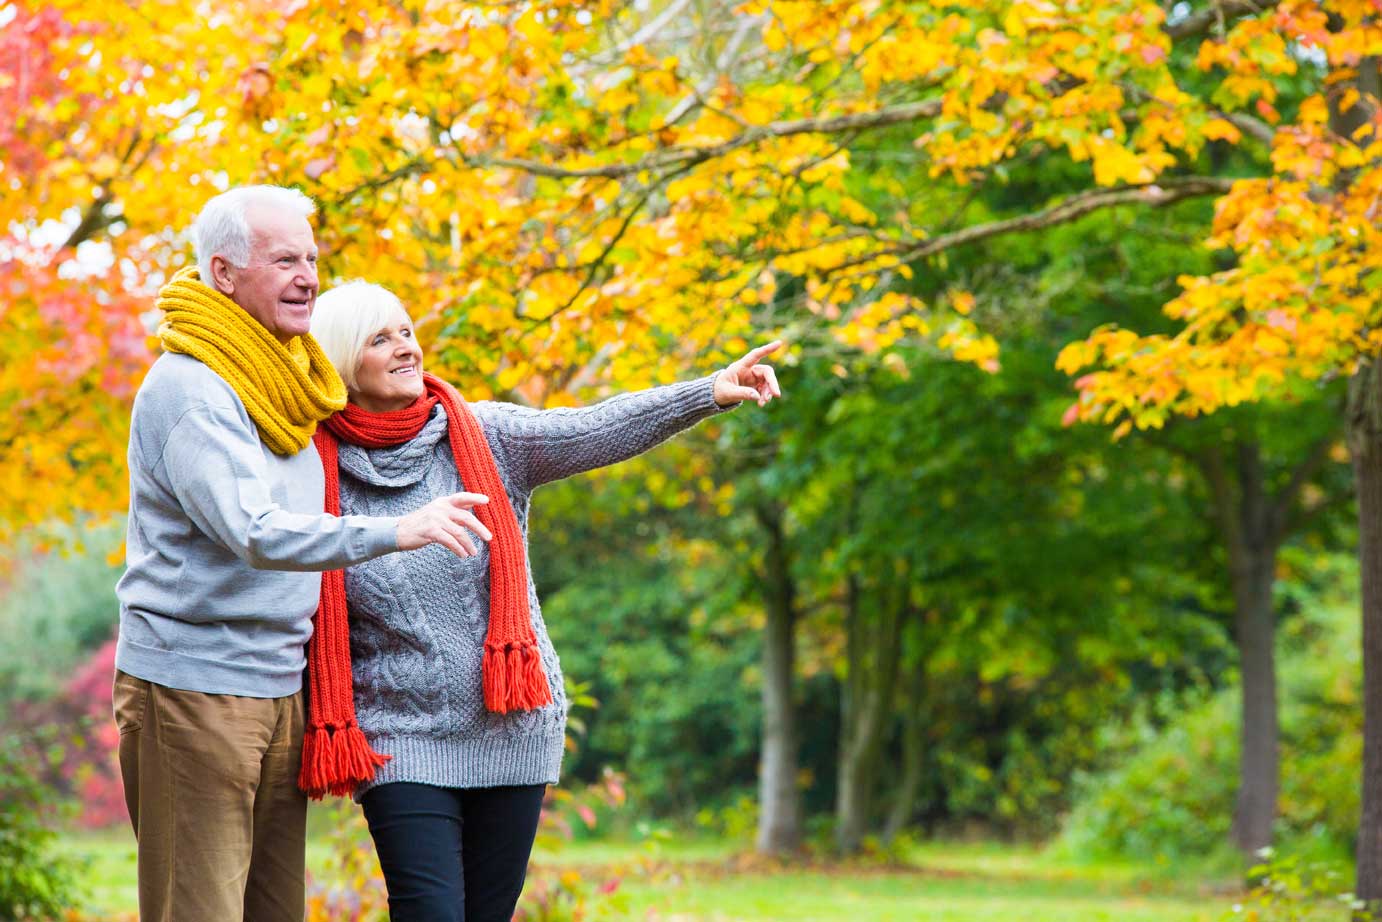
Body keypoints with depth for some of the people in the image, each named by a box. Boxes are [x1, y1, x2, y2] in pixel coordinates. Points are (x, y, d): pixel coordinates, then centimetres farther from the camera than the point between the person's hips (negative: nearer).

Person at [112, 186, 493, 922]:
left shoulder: (281, 383, 14)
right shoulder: (188, 390, -14)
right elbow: (255, 532, -28)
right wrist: (395, 531, -37)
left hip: (279, 688, 9)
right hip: (193, 687, -9)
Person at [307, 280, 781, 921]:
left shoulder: (486, 437, 0)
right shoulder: (318, 477, -3)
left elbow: (599, 431, -14)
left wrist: (709, 393, -28)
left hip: (512, 730, 2)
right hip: (403, 741, -2)